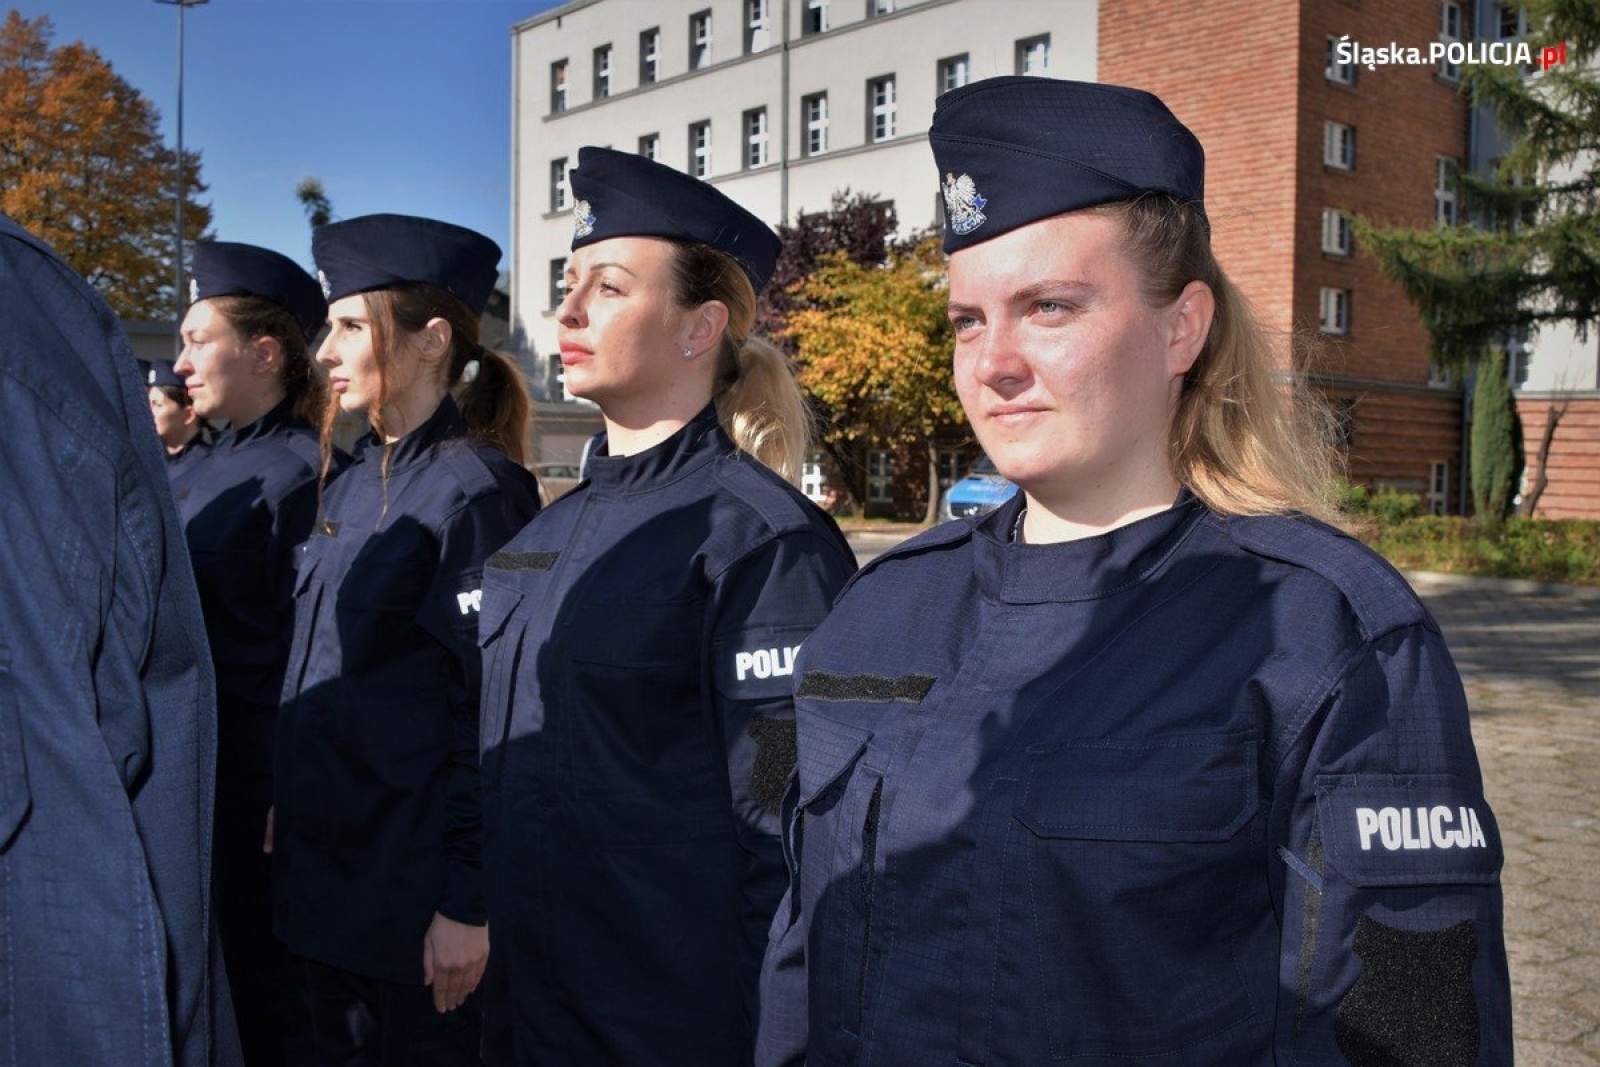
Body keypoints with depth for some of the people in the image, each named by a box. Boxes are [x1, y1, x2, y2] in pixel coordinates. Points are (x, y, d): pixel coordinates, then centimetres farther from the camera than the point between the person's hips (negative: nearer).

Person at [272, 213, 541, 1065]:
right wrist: (285, 806, 16)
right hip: (322, 866, 8)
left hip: (413, 885, -8)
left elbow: (497, 714, -19)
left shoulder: (474, 491, -17)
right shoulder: (353, 484, 8)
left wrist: (469, 902, -18)